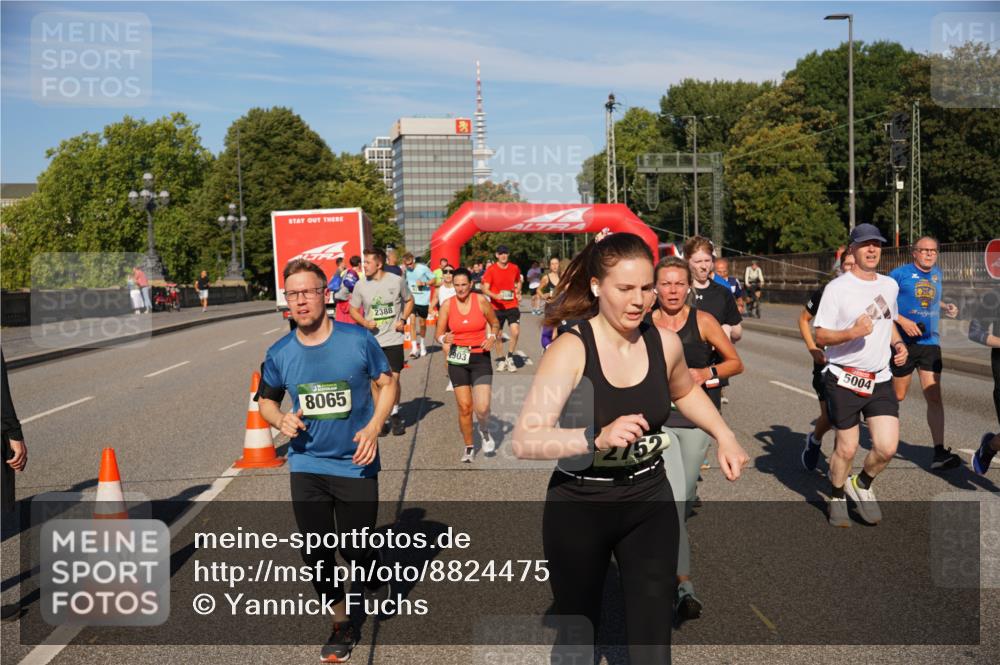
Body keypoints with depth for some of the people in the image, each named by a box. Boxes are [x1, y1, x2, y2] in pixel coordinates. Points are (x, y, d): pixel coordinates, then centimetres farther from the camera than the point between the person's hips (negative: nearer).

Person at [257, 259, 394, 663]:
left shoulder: (358, 340, -12)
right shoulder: (279, 353, -5)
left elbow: (386, 383, 1)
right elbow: (266, 401, 11)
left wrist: (373, 427, -14)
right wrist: (280, 420, -12)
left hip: (356, 464, -2)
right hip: (307, 466, 2)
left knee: (356, 549, 5)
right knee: (315, 551, 6)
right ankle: (341, 625, 28)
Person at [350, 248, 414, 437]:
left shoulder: (397, 281, -5)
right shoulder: (361, 285, -3)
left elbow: (409, 301, 10)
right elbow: (353, 309, 7)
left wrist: (403, 319, -5)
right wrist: (364, 322, -12)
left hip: (393, 338, -1)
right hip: (372, 340, 1)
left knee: (393, 378, 0)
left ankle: (395, 414, 21)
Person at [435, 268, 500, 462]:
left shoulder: (481, 301, -6)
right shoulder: (447, 304, -4)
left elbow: (495, 323, 10)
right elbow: (439, 334, 1)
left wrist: (492, 337, -9)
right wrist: (444, 339, -21)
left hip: (480, 357, -1)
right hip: (458, 359, 1)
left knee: (482, 408, -13)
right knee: (464, 407, 2)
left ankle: (485, 431, 22)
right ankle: (469, 447, 22)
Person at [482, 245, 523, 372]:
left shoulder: (515, 268, 3)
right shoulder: (491, 270, -6)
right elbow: (485, 289, -10)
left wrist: (518, 292, 6)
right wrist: (495, 296, -28)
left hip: (512, 305, 1)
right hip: (497, 307, -1)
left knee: (515, 331, -14)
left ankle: (510, 357, 7)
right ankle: (501, 360, 25)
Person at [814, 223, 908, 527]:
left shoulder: (890, 285, 10)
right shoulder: (837, 287, -8)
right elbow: (820, 336, -10)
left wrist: (898, 344, 8)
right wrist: (853, 333, -26)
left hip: (881, 380, 5)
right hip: (845, 380, -4)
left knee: (887, 447, -6)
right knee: (847, 449, 4)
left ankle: (862, 485, 24)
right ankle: (837, 497, 29)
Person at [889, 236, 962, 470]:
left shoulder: (938, 274, 11)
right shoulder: (900, 274, -8)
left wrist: (946, 307, 9)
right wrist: (903, 321, -20)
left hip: (930, 342, 4)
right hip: (904, 343, -4)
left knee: (934, 397, -6)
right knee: (897, 396, 8)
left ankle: (939, 453, -9)